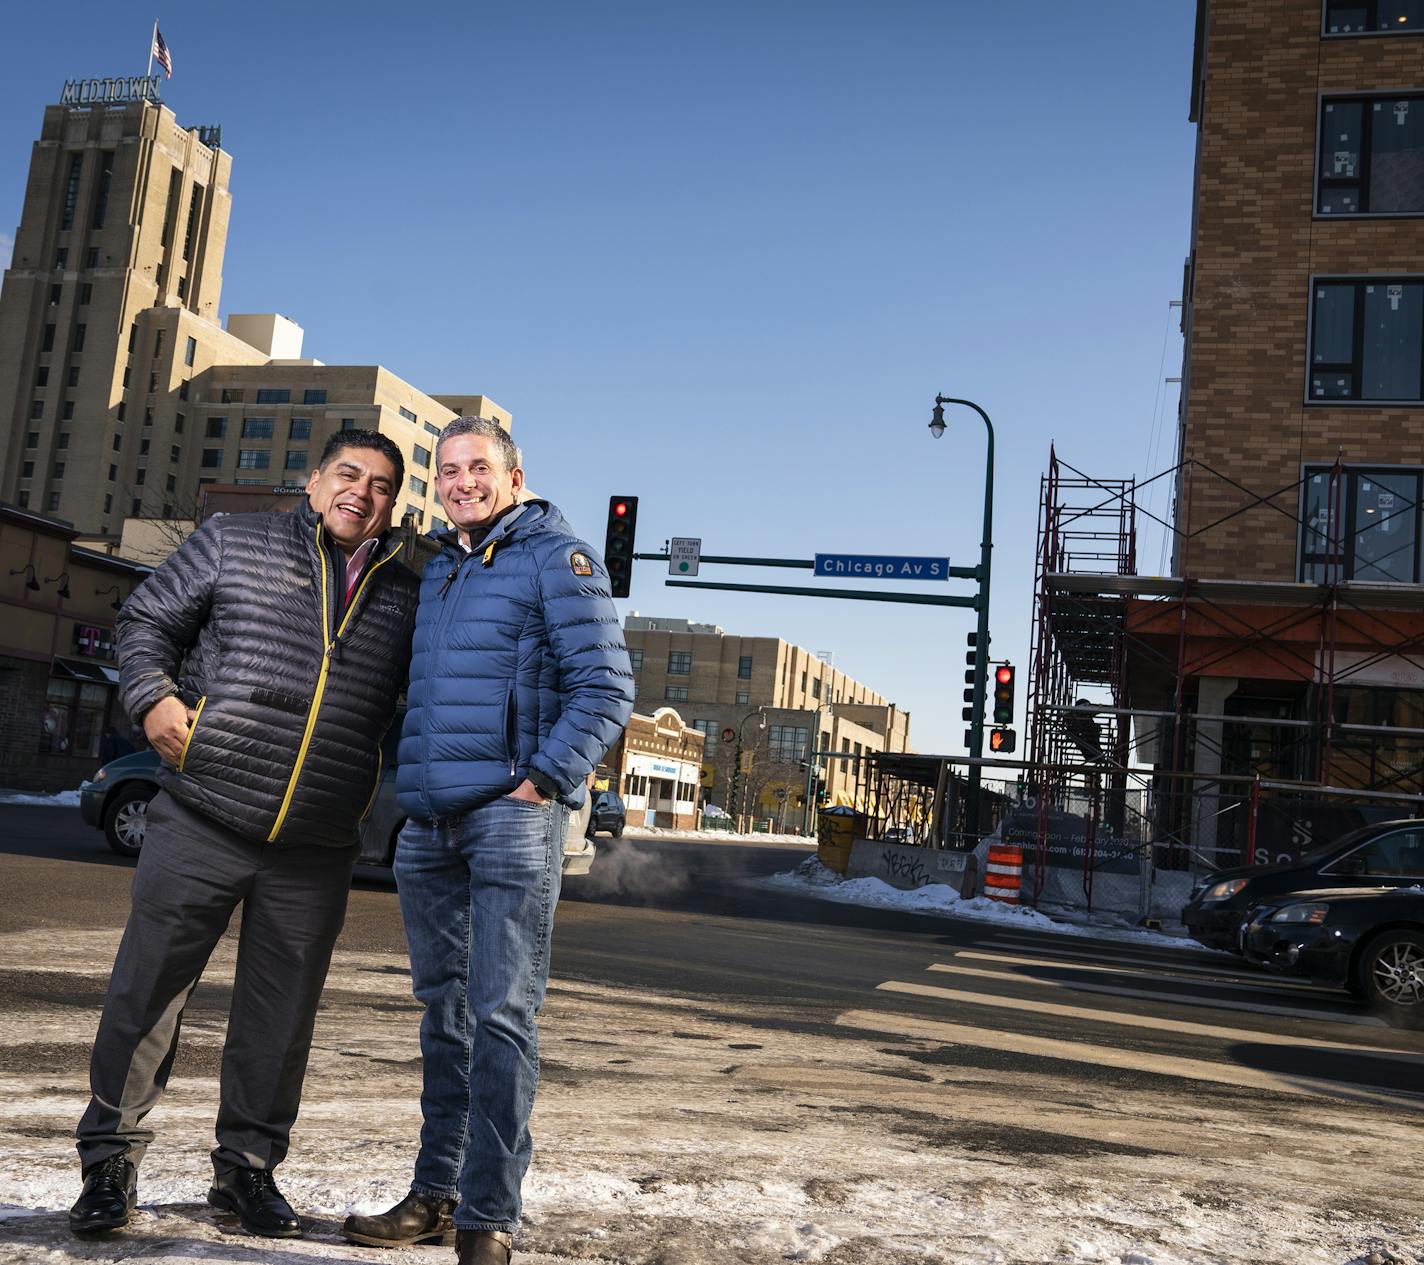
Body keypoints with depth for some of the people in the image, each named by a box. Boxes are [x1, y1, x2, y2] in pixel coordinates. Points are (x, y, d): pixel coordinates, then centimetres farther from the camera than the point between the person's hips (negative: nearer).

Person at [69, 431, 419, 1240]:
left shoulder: (407, 595, 10)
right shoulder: (236, 543, 5)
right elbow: (147, 619, 9)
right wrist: (154, 696, -8)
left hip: (315, 854, 2)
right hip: (201, 822, -1)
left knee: (281, 1017, 9)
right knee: (146, 989, 4)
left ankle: (248, 1167, 26)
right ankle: (112, 1160, 21)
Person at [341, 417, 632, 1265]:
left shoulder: (557, 557, -2)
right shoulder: (434, 568, 19)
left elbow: (605, 691, -9)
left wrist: (542, 778, -17)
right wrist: (408, 787, 15)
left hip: (513, 813, -7)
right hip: (429, 821, 7)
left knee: (501, 1016, -7)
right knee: (445, 1013, 12)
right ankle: (435, 1196, 22)